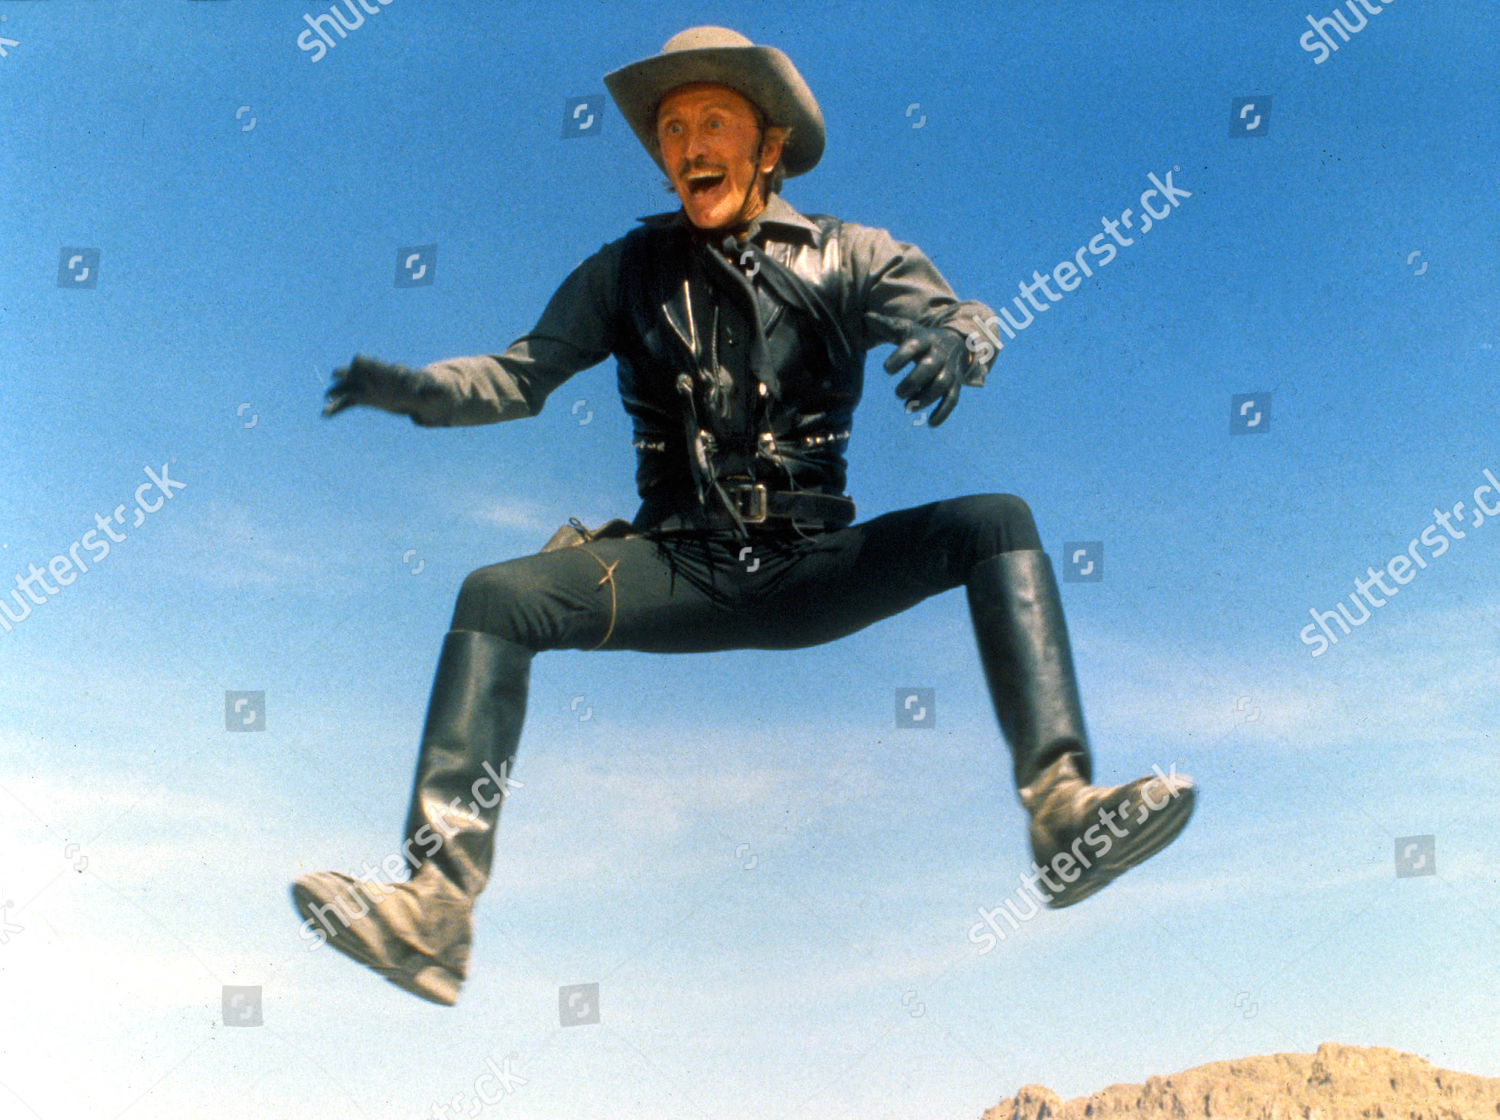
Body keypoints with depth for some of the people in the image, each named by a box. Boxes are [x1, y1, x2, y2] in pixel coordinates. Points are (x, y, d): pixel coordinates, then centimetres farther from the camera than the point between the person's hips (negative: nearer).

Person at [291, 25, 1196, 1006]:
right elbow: (523, 374, 8)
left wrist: (953, 339, -30)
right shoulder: (628, 271, 12)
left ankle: (1066, 813, -32)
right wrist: (414, 388, -11)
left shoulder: (847, 257, 8)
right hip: (678, 572, 1)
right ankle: (435, 910, -29)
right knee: (498, 596, -22)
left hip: (817, 567, 0)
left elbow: (951, 312, -5)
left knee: (995, 523, -22)